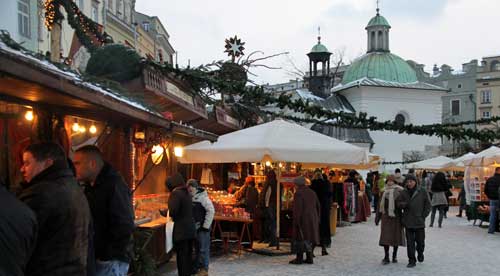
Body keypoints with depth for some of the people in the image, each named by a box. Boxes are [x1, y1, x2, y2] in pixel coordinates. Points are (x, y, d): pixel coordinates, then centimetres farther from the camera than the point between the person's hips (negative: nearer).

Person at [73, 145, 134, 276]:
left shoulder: (114, 185, -14)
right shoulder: (91, 187, 14)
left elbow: (124, 227, -21)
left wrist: (107, 256, -19)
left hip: (111, 261, -8)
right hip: (95, 258, 9)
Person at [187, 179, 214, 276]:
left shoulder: (203, 197, -15)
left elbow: (211, 211, -17)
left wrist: (206, 226, -16)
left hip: (202, 227, -7)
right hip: (194, 227, 7)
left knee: (203, 249, 1)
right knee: (197, 248, 17)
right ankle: (196, 267, 27)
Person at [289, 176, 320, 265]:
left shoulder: (299, 193, -13)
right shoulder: (312, 192, 10)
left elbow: (298, 208, -19)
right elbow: (318, 206, 14)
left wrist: (296, 221, -15)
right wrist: (316, 219, 20)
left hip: (302, 220, -7)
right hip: (312, 219, 7)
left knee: (300, 238, 0)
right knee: (309, 238, 14)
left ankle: (299, 258, 3)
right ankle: (309, 258, 17)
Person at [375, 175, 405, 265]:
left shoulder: (399, 191, -3)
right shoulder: (384, 192, 13)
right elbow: (380, 205, 18)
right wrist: (377, 217, 18)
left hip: (396, 217, -3)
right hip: (386, 216, 3)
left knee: (395, 236, 7)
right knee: (385, 237, -2)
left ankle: (394, 256, 23)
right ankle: (386, 257, 4)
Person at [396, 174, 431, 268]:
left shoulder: (422, 192, -1)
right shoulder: (403, 193, 4)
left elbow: (428, 205, 4)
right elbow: (398, 203, 7)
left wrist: (423, 216, -3)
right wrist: (404, 204, -15)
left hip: (419, 222, -1)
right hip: (408, 222, 1)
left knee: (420, 240, 5)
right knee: (410, 242, 2)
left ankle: (420, 252, 37)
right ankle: (412, 260, 10)